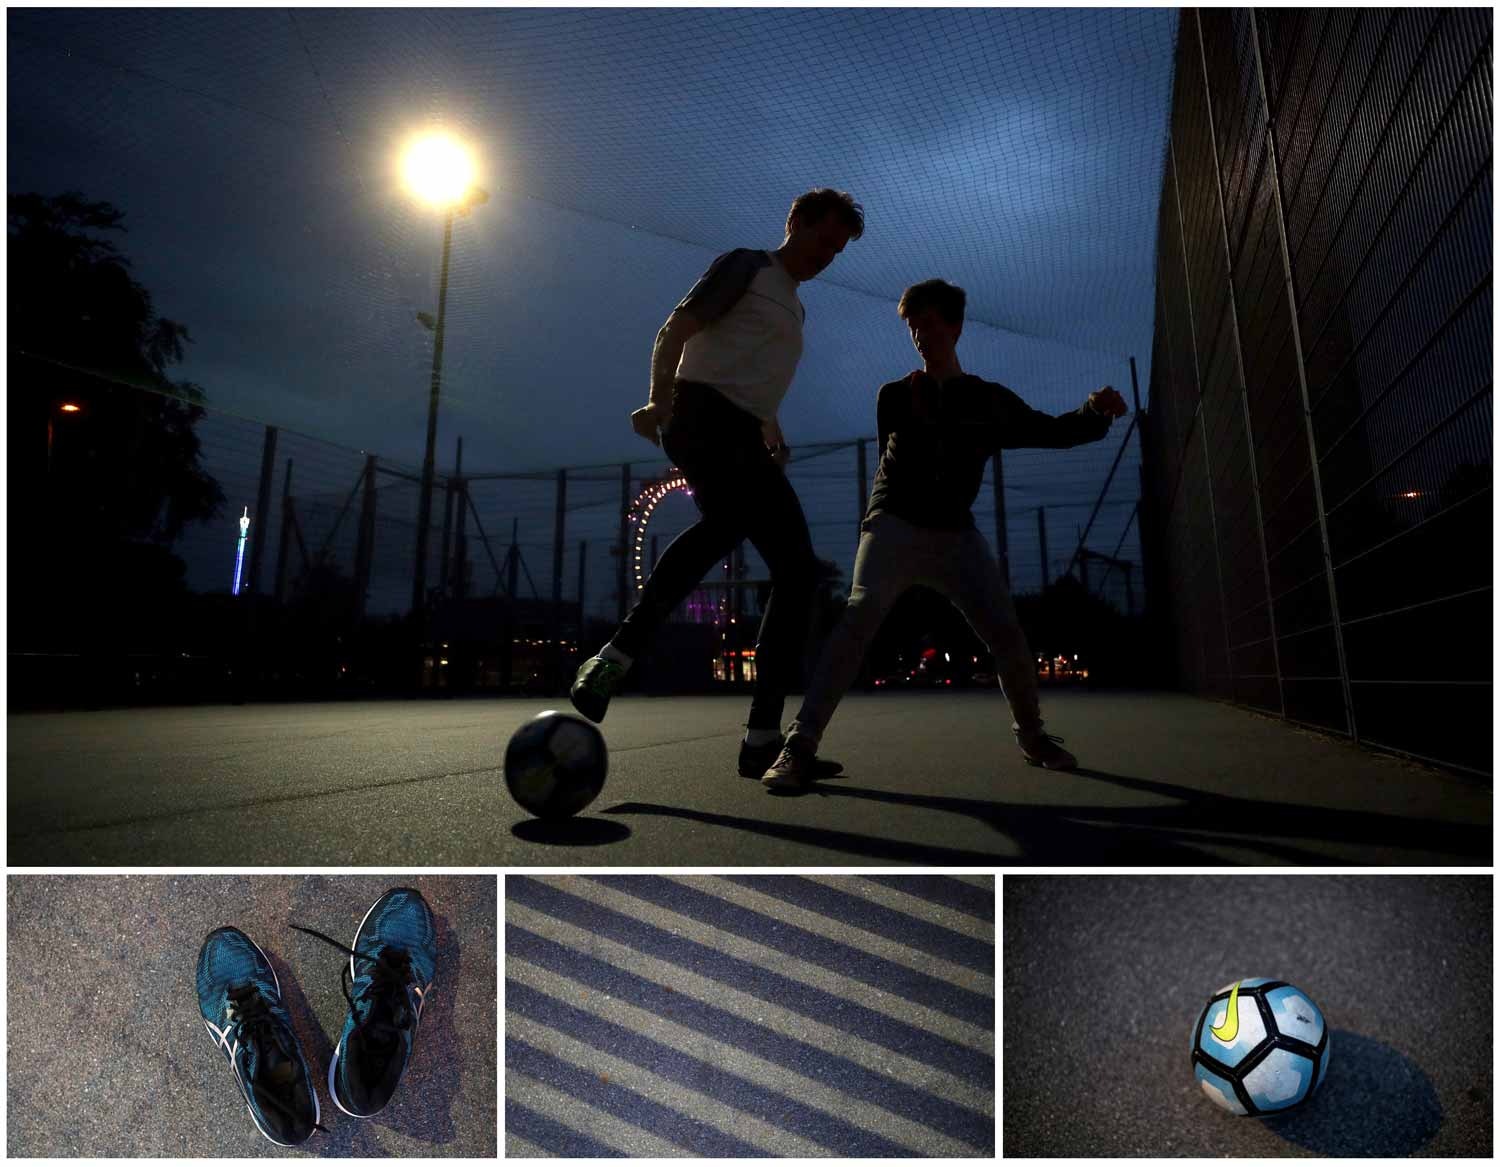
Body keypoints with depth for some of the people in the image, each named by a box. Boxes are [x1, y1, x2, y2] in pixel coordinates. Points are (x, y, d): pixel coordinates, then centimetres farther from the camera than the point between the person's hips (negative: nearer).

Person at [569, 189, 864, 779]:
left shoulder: (793, 306, 35)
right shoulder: (746, 265, 11)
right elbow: (674, 331, -1)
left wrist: (774, 434, 23)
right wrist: (659, 401, -15)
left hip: (742, 440, 9)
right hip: (704, 414, -8)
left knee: (798, 571, -3)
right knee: (729, 520, -34)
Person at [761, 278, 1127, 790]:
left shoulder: (989, 398, 9)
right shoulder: (895, 396, 6)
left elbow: (1055, 432, 10)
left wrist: (1095, 411, -10)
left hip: (955, 532, 3)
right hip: (896, 524, -2)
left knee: (1007, 633, -6)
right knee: (862, 613, -28)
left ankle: (1031, 734, 21)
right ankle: (800, 744, -30)